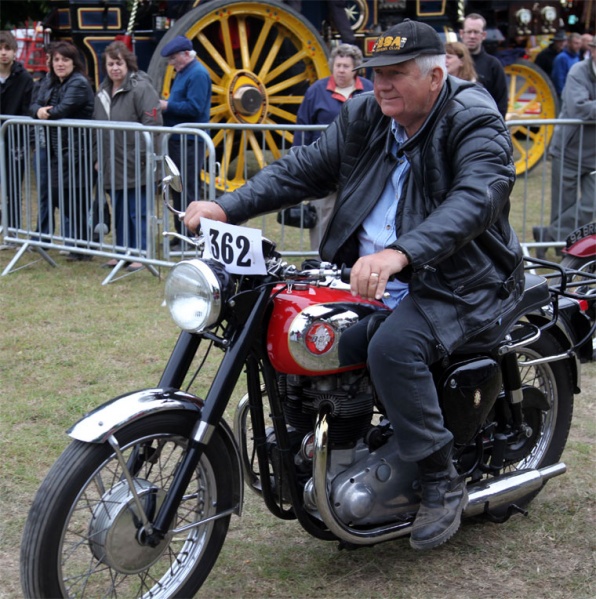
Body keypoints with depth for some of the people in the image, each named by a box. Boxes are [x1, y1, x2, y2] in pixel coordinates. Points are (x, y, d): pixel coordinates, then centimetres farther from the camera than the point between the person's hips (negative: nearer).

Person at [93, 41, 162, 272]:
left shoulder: (141, 87, -11)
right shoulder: (103, 91, 15)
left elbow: (152, 123, -16)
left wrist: (144, 156, -18)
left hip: (135, 166, -8)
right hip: (113, 166, 8)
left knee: (137, 211, -1)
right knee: (119, 211, 14)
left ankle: (141, 253, 7)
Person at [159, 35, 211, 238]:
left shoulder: (198, 74, -13)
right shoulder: (184, 72, 18)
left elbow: (194, 108, -21)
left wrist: (167, 106, -14)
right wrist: (164, 104, 6)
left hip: (190, 142, -10)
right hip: (178, 139, 10)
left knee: (188, 189, -7)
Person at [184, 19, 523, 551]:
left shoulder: (475, 123, -15)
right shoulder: (364, 116, 7)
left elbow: (476, 199, -32)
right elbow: (306, 167, 7)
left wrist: (400, 254, -48)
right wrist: (227, 207, -9)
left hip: (461, 282, -7)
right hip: (367, 275, 7)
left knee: (392, 347, -32)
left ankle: (443, 485, -15)